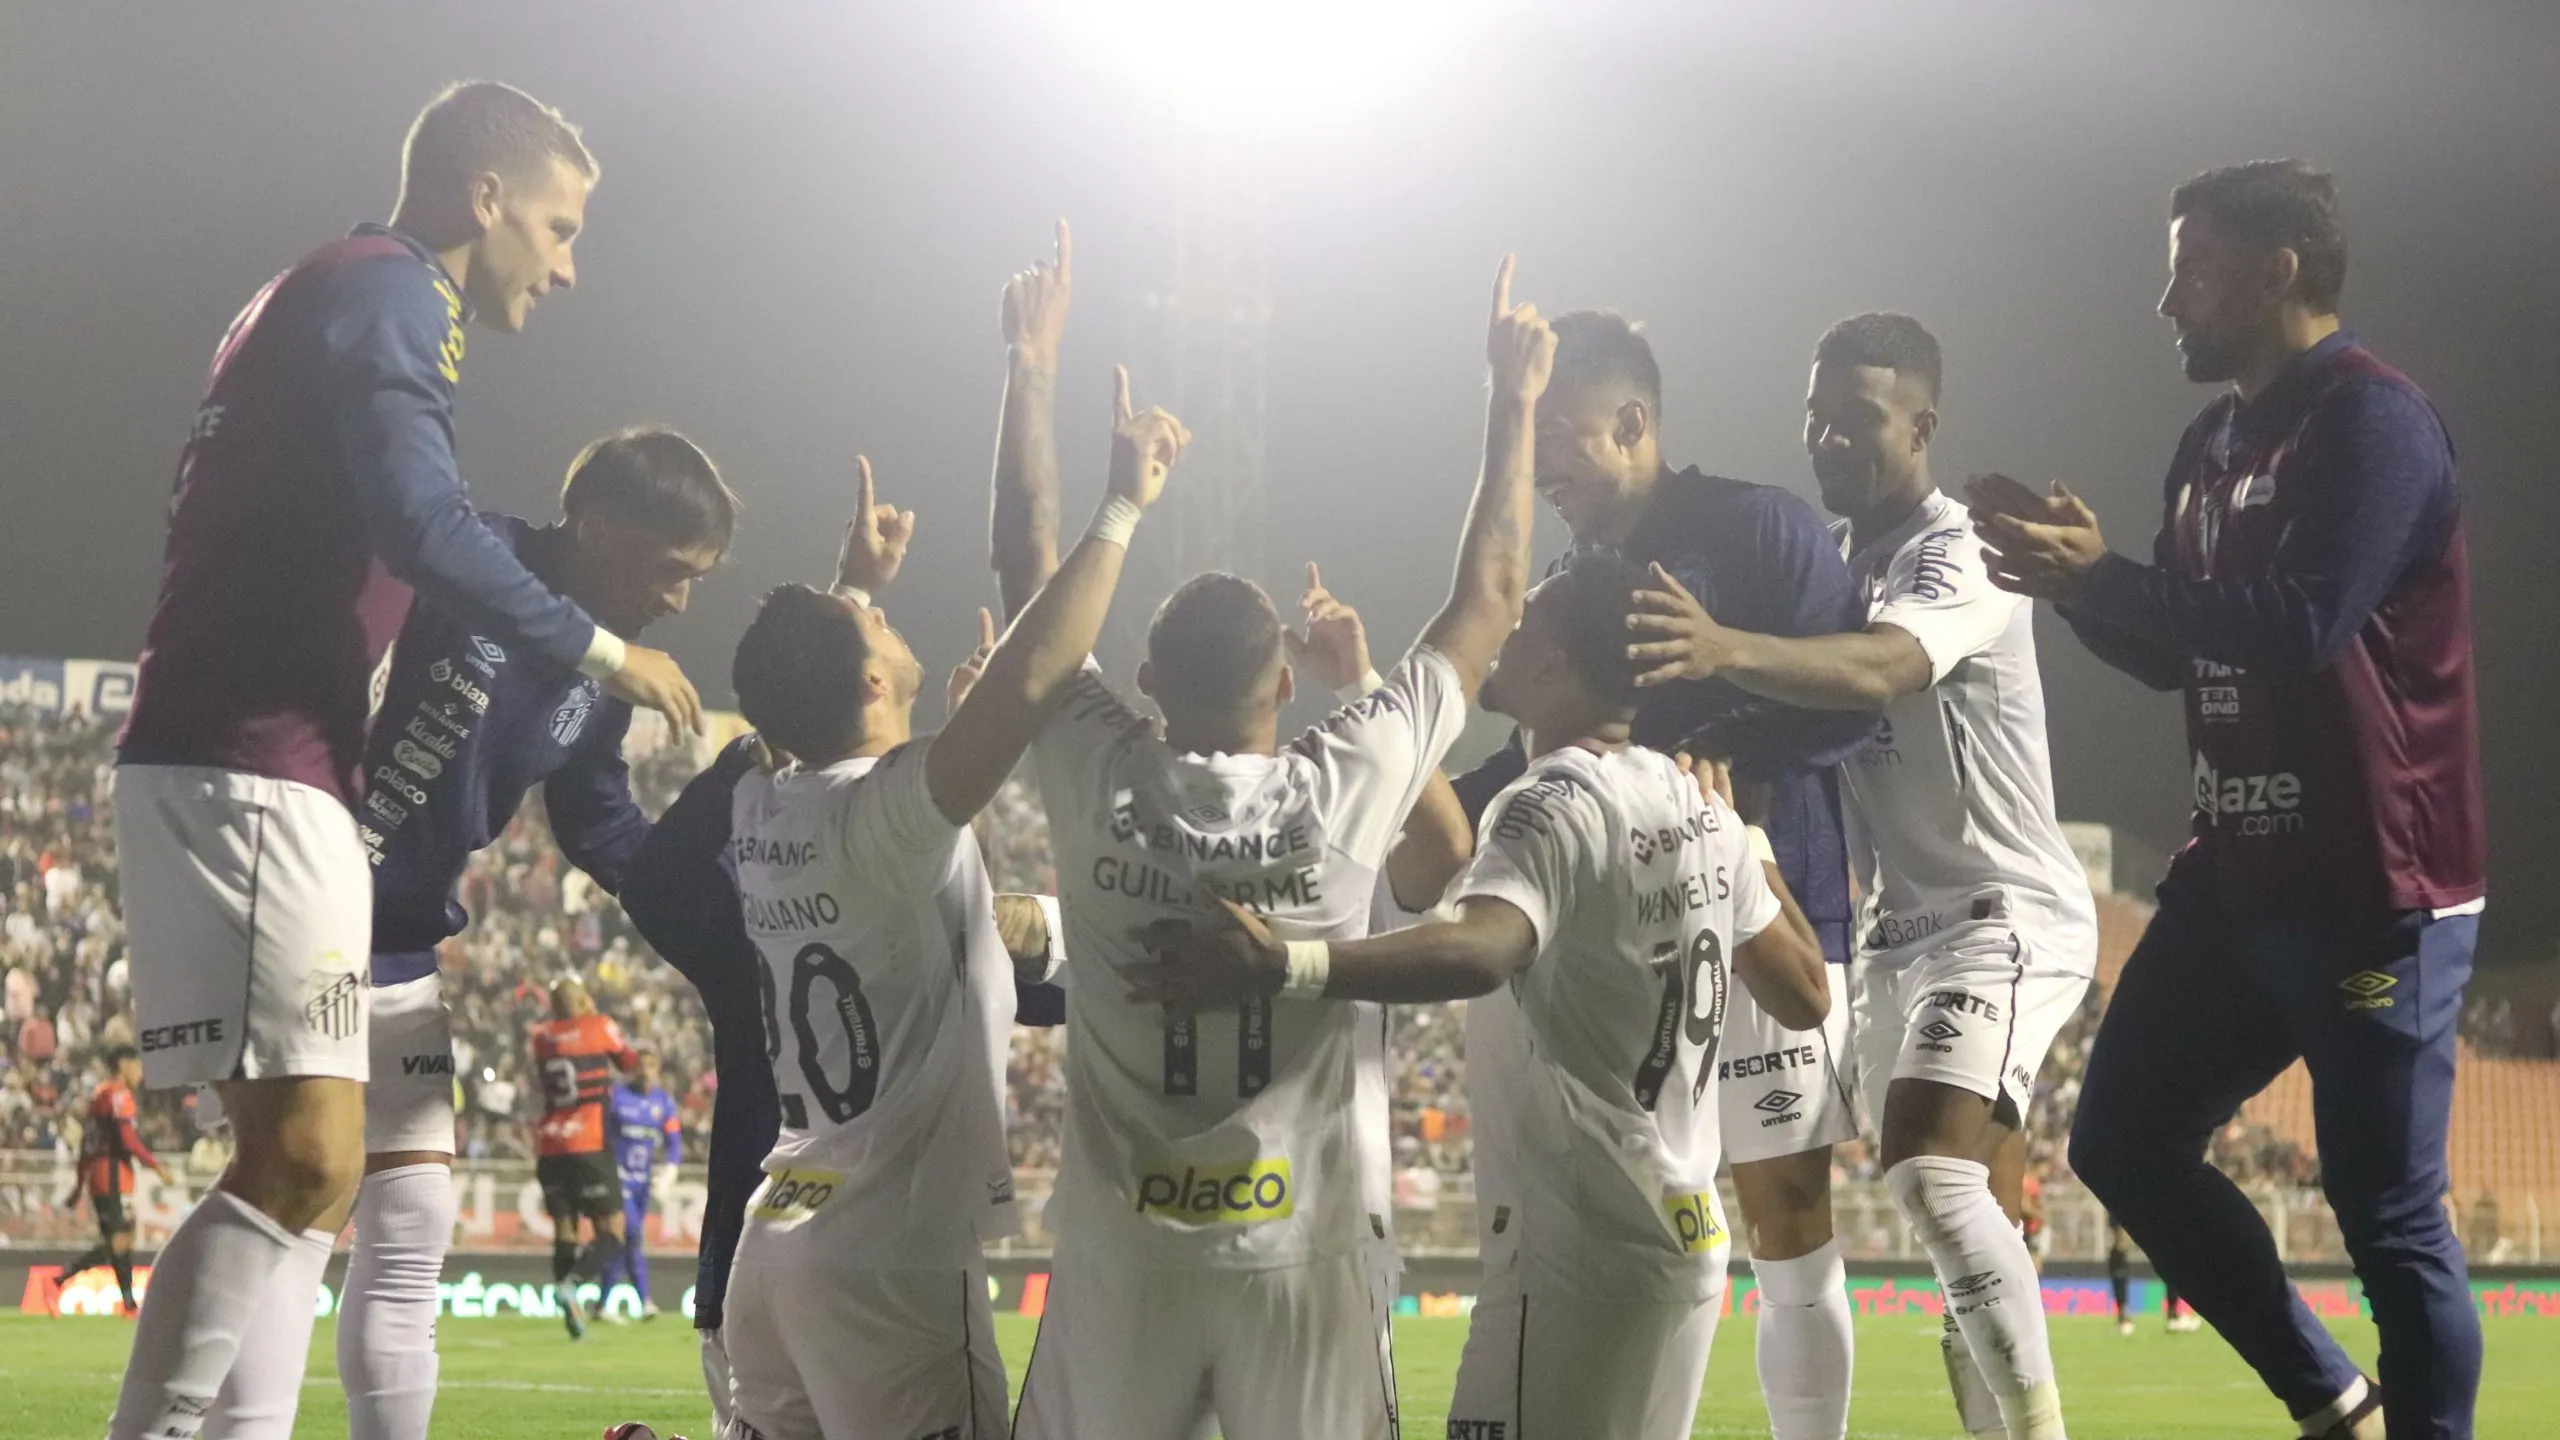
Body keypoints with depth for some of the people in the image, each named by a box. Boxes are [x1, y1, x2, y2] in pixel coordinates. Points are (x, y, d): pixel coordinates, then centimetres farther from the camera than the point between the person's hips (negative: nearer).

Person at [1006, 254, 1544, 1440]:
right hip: (1306, 1250, -1)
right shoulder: (1348, 787, -8)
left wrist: (1030, 371, 14)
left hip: (1123, 1253, 1)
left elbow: (1028, 574, 6)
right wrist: (1514, 402, 11)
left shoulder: (1098, 787, -5)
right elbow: (1488, 604, 3)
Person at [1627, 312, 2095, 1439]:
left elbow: (1877, 672, -37)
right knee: (1943, 1214, 9)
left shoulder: (1958, 563, -16)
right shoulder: (1837, 565, 13)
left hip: (2004, 915, -9)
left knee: (1931, 1175, -25)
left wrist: (1728, 651, -55)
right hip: (1902, 931, 9)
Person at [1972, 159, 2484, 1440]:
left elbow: (2298, 623, -26)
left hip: (2375, 889, -9)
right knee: (2124, 1144, 10)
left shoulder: (2371, 421, -14)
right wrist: (2077, 579, 1)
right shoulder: (2215, 444, 14)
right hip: (2242, 876, 10)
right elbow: (2179, 648, 19)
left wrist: (2103, 576, -20)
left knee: (2387, 1212, -5)